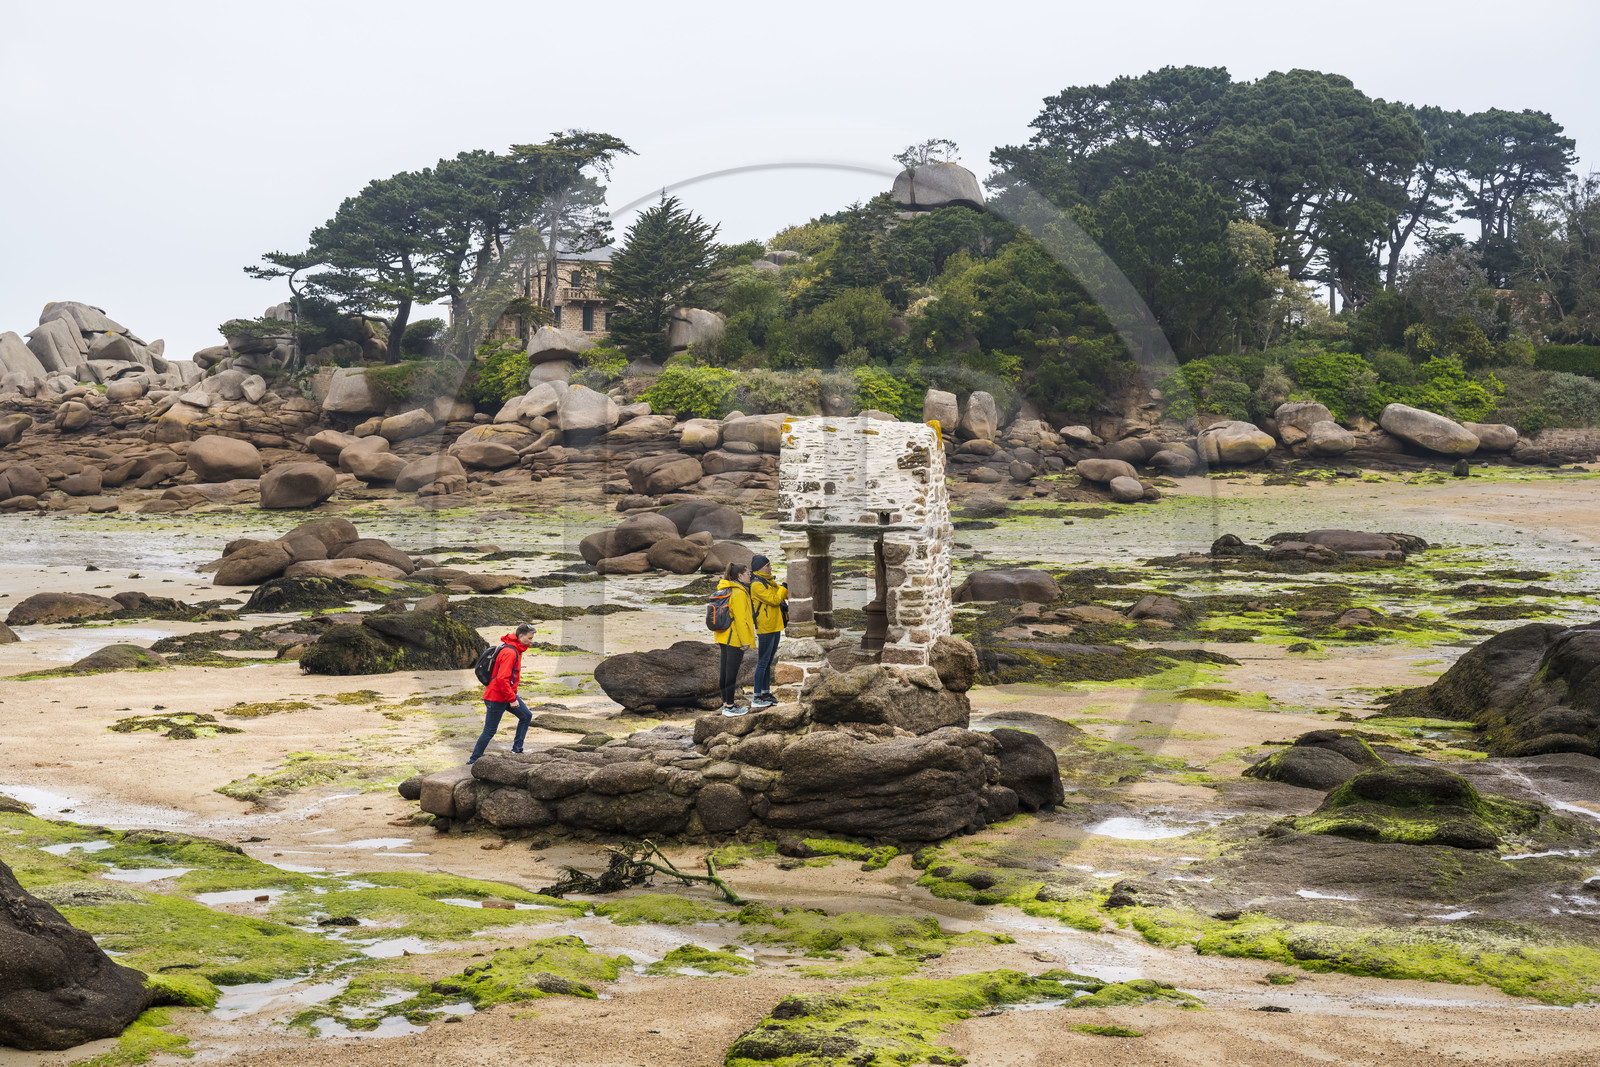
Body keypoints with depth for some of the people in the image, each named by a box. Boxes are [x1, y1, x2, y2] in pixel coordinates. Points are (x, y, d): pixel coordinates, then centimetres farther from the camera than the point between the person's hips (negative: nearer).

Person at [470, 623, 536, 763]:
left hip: (507, 694, 10)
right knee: (489, 731, -1)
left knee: (526, 716, 14)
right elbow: (502, 679, -29)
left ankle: (517, 749, 20)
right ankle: (474, 760, 11)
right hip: (496, 698, -10)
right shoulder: (509, 652, -24)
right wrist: (512, 699, -24)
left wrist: (513, 695, 21)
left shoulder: (515, 650, 9)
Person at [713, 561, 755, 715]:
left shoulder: (725, 590, 12)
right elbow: (740, 619, -21)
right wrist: (745, 641, -17)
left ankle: (726, 703, 22)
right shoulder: (739, 593, -18)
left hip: (724, 637, 10)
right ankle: (729, 707, 1)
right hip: (735, 638, -10)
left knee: (726, 670, 14)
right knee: (732, 671, -4)